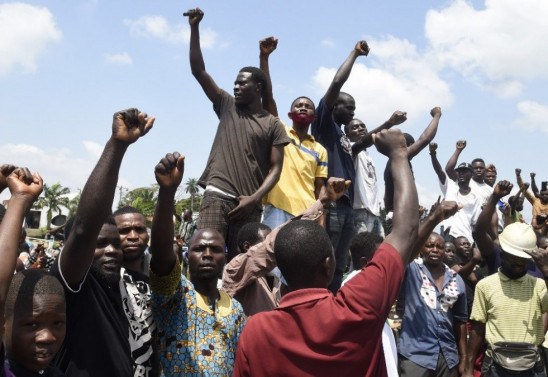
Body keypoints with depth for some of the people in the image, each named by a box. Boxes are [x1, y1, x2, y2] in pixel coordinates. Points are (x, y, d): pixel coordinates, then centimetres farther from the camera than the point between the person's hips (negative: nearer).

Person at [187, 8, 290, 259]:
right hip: (217, 195, 0)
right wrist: (195, 28, 3)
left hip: (249, 204, 0)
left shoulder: (273, 125, 9)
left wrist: (253, 199, -11)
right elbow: (198, 71, 10)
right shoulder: (227, 106, 15)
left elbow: (275, 169, 3)